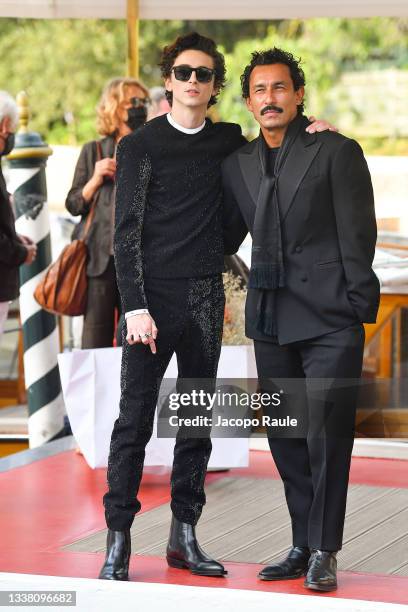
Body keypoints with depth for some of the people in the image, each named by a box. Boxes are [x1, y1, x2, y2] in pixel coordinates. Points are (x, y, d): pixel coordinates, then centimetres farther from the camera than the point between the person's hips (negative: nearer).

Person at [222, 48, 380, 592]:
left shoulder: (338, 152, -3)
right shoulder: (238, 165, 12)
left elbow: (357, 237, -5)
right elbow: (225, 237, 22)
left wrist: (359, 309, -9)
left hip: (329, 320, -5)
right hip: (271, 322, 5)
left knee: (325, 435, -7)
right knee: (287, 440, 9)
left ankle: (323, 552, 3)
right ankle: (303, 547, 18)